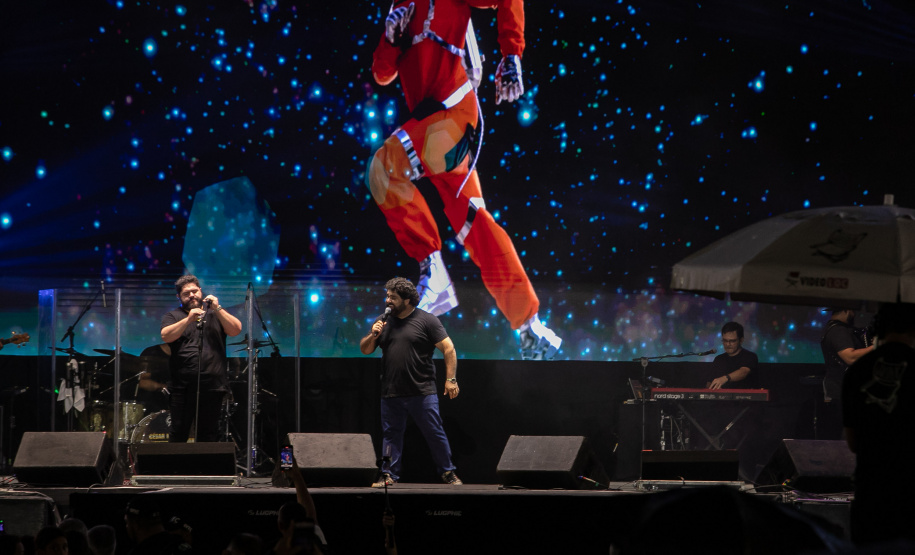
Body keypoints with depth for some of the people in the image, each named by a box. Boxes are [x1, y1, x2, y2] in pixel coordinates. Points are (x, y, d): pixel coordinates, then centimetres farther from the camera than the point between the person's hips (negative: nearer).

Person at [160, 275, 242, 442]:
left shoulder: (215, 314, 16)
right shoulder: (173, 316, 12)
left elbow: (236, 330, 1)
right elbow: (166, 336, -8)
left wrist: (217, 309, -7)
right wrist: (189, 319, -17)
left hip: (212, 385, 1)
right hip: (182, 387, -1)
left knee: (208, 435, 4)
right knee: (178, 432, -2)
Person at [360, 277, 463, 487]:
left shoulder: (426, 320, -2)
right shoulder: (383, 322, 12)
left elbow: (448, 348, -3)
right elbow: (365, 350, 17)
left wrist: (451, 379, -10)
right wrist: (373, 335, -4)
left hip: (422, 393, -4)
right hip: (391, 394, 4)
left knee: (435, 434, -1)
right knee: (391, 434, 6)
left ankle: (448, 473, 8)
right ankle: (389, 475, 13)